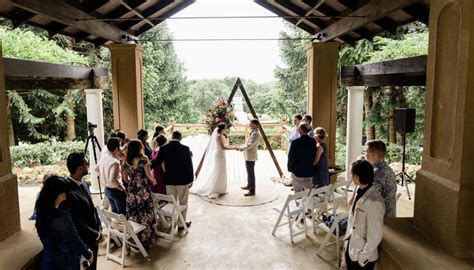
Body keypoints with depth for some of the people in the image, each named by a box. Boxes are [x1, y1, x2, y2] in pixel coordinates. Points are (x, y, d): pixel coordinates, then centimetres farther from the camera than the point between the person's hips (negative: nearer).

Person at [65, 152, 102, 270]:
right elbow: (76, 223, -25)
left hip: (93, 238, 8)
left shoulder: (84, 185, -1)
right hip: (82, 241, -8)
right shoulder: (68, 191, -29)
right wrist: (97, 235, -15)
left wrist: (99, 228, 3)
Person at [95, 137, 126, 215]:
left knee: (114, 211, 21)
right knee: (122, 213, 4)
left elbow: (96, 168, 17)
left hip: (107, 189, 9)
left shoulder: (103, 157, -1)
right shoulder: (115, 162, -27)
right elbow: (113, 180, -32)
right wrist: (122, 188, -18)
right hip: (116, 191, -8)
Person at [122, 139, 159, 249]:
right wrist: (154, 180, 7)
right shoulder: (143, 159, -8)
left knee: (133, 216, 12)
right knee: (146, 215, 6)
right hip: (143, 191, -5)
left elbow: (124, 178, 9)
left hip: (131, 192, 5)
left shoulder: (126, 161, 6)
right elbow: (148, 174, -11)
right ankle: (146, 240, 12)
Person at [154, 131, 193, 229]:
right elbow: (189, 165, -8)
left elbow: (156, 163, 1)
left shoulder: (163, 148, -5)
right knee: (183, 203, 11)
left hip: (169, 180, 3)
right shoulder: (185, 149, -12)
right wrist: (190, 180, 1)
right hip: (183, 180, -3)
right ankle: (181, 223, 18)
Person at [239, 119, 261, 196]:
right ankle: (249, 185, 37)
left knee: (251, 173, -5)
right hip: (248, 156, 10)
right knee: (249, 172, 22)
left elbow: (250, 145, -24)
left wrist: (241, 148, -17)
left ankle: (252, 191, 2)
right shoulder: (253, 132, 13)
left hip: (250, 156, -10)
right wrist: (241, 146, 8)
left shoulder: (256, 133, -19)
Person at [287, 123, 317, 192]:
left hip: (298, 172, -4)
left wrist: (290, 168, 3)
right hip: (309, 172, 4)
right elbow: (314, 156, 5)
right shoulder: (313, 141, -4)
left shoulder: (296, 142, -19)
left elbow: (291, 157, -11)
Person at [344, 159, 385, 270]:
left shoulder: (374, 202, -31)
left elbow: (375, 235, -24)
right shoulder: (360, 190, -5)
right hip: (351, 246, 7)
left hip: (362, 253, -7)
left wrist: (364, 256, -15)